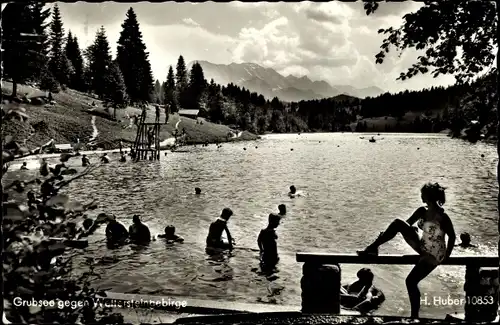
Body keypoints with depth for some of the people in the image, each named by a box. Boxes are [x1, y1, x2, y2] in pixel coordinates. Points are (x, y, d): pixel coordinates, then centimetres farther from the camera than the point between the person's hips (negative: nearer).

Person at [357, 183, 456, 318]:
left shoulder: (443, 218, -23)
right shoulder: (422, 211, -3)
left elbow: (452, 236, -12)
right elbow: (407, 223, 3)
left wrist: (447, 256, -7)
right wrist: (386, 234, -3)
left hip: (433, 255, -6)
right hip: (422, 248, 7)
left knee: (411, 281, -11)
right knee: (398, 223, -14)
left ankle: (414, 315, 8)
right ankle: (373, 247, -11)